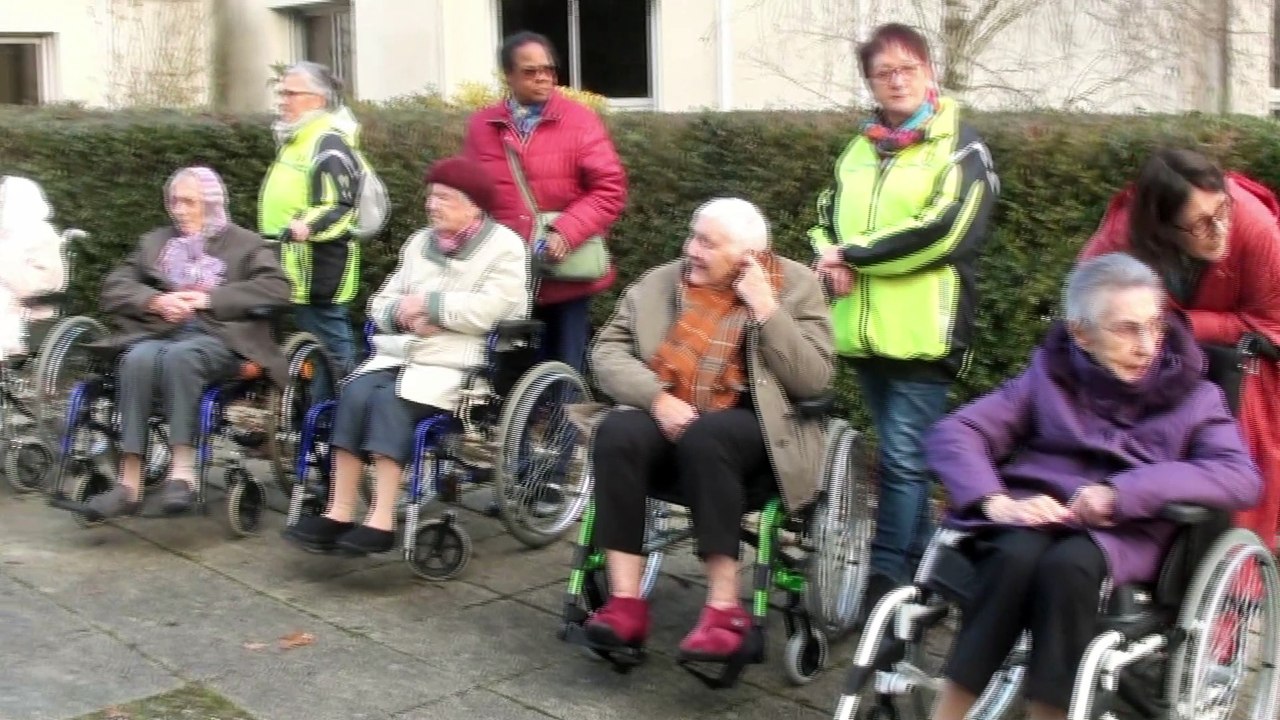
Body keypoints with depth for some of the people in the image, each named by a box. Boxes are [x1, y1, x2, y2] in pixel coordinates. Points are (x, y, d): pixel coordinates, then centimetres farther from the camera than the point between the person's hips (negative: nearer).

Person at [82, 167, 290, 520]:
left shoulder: (245, 243, 16)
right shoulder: (154, 242, 27)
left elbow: (277, 288, -1)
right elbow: (114, 287, 17)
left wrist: (208, 298, -9)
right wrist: (155, 300, -5)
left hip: (220, 337, -3)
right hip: (158, 331, 3)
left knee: (178, 356, -38)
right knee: (139, 359, -34)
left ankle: (182, 471, -39)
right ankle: (129, 483, -37)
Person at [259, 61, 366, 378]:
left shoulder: (329, 144, -15)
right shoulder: (298, 139, 18)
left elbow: (343, 208, -24)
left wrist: (308, 227, -38)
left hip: (320, 268, -10)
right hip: (300, 268, 10)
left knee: (329, 347, -7)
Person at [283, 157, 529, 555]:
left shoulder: (504, 247, 0)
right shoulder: (420, 242, 20)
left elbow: (489, 310, -16)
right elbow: (381, 302, 17)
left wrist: (427, 304, -10)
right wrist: (404, 313, -6)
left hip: (458, 364, -6)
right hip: (401, 351, 6)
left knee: (391, 399, -30)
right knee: (355, 392, -23)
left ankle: (381, 521, -29)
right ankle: (339, 513, -23)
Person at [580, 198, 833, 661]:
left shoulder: (795, 286, 1)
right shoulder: (658, 282, 10)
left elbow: (814, 381, -8)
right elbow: (607, 351, 2)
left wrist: (766, 309, -15)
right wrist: (657, 397, -15)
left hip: (752, 428, -3)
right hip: (666, 418, 3)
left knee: (704, 437, -36)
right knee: (617, 430, -30)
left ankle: (724, 608, -31)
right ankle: (625, 600, -30)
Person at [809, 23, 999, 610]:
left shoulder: (960, 148, -2)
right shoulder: (859, 149, 18)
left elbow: (943, 230, -15)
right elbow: (826, 216, 17)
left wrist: (851, 253, -11)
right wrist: (833, 259, -7)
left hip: (922, 331, -6)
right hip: (864, 330, 7)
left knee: (904, 459, -6)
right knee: (902, 456, 15)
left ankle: (885, 578, -1)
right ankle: (924, 564, 26)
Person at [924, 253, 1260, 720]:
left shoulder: (1192, 395, 10)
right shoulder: (1050, 374, 12)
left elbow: (1242, 479, -8)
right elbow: (953, 434, 3)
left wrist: (1123, 492, -20)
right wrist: (993, 500, -18)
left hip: (1124, 533, -1)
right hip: (1034, 516, 1)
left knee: (1067, 565, -35)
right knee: (1018, 555, -34)